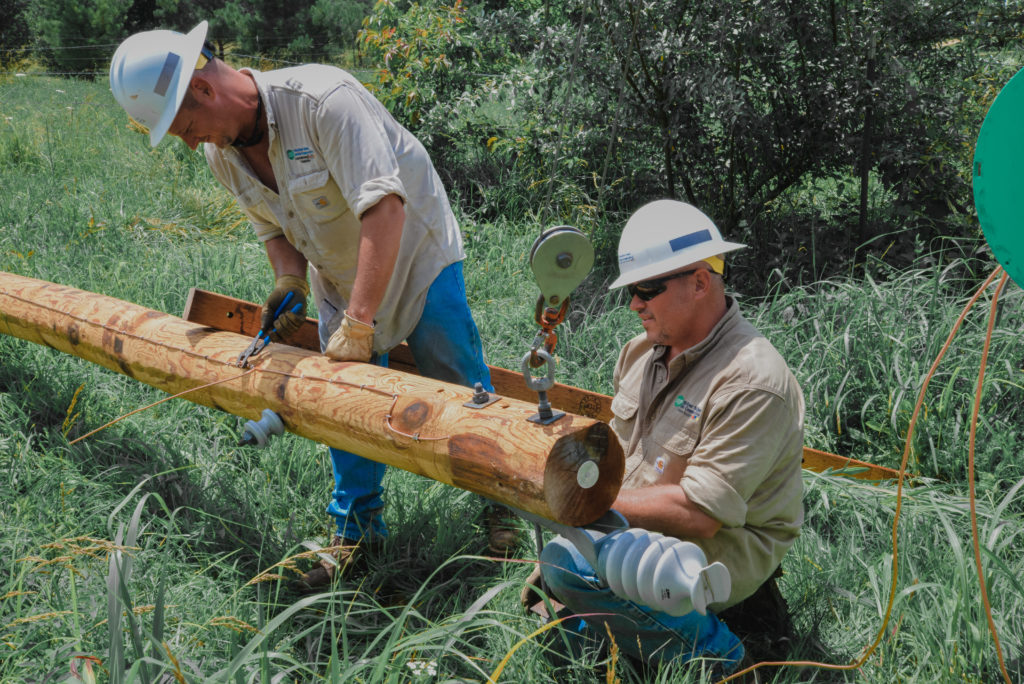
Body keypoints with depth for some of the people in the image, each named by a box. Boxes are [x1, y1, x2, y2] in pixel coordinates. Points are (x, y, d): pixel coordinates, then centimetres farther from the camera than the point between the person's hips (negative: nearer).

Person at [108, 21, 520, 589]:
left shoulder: (322, 100, -32)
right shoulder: (221, 155, -7)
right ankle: (358, 526, 26)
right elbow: (275, 229, 7)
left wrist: (359, 321, -39)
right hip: (339, 281, 6)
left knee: (459, 390, 1)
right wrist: (289, 284, -15)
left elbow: (384, 207, -39)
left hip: (417, 259, -6)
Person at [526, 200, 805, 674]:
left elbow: (701, 515, -28)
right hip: (640, 527, 9)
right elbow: (616, 451, 14)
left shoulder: (753, 381, -24)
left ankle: (704, 642, -10)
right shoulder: (641, 351, 4)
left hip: (722, 547, -9)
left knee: (570, 566, -28)